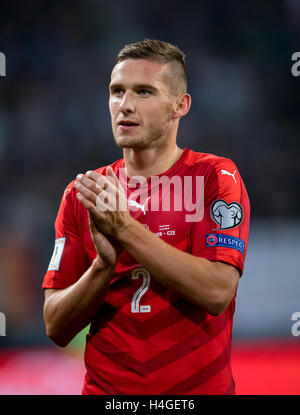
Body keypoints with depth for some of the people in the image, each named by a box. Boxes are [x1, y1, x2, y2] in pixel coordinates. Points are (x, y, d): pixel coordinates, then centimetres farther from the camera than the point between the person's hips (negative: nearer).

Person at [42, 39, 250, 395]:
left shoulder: (215, 176, -6)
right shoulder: (81, 194, 2)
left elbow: (216, 293, -20)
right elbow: (56, 328, -2)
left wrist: (125, 228, -22)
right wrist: (105, 263, -19)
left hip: (199, 388, -2)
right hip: (104, 387, 2)